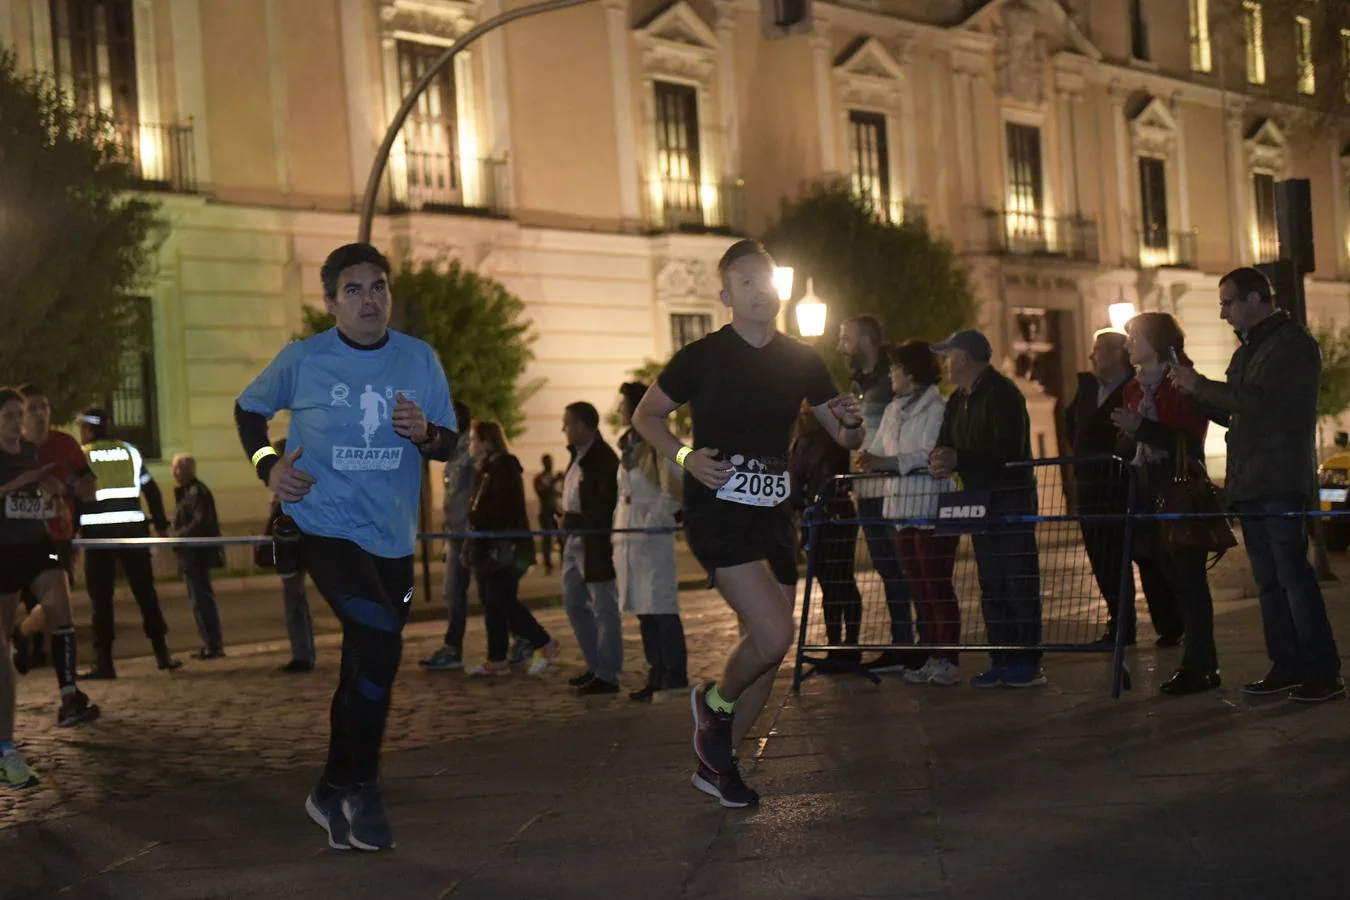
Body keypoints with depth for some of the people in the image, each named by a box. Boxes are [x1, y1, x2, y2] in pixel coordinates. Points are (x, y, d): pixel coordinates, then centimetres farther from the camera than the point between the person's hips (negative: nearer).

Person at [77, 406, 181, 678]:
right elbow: (152, 490, 12)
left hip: (98, 530, -3)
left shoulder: (80, 455, 3)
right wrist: (161, 525, 18)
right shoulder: (129, 451, 12)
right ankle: (162, 654, 5)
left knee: (101, 598, 1)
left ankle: (104, 662, -3)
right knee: (146, 592, 8)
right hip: (133, 528, 3)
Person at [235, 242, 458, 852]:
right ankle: (360, 791, -6)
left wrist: (425, 433, -18)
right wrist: (268, 466, -5)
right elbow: (249, 407, 11)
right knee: (380, 645, -22)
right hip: (322, 524, -4)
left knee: (364, 667, 12)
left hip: (391, 538, 4)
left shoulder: (419, 359, 1)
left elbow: (450, 443, 5)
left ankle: (333, 793, 30)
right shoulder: (302, 359, -5)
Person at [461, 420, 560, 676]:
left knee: (502, 602, -8)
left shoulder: (504, 468, -13)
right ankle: (497, 660, 11)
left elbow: (502, 511, -20)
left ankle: (545, 645, 3)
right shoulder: (485, 469, 17)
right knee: (492, 603, 8)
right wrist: (473, 546, 13)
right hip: (488, 547, 10)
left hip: (503, 548, -10)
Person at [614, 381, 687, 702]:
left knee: (661, 608, -7)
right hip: (629, 537, 9)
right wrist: (618, 533, 15)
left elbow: (673, 491, -15)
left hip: (653, 536, -9)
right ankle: (656, 678, 16)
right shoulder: (629, 446, 16)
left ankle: (675, 678, -3)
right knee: (643, 610, 10)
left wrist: (652, 521, -16)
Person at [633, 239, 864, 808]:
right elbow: (646, 414, 4)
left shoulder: (800, 361, 6)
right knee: (774, 633, -21)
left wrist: (851, 422, -12)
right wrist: (685, 456, -13)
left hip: (773, 516, 6)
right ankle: (715, 701, 10)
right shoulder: (701, 357, -7)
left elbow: (846, 440, 12)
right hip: (716, 513, -6)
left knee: (767, 654, 9)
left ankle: (716, 762, 26)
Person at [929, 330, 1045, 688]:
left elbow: (1008, 451, -23)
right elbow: (946, 444, 15)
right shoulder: (958, 401, 16)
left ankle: (1027, 663, -6)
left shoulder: (1001, 394, -14)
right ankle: (1001, 660, 14)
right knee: (991, 584, 9)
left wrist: (958, 459, -24)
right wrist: (940, 460, -9)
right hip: (981, 502, 9)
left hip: (1012, 500, -9)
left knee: (1018, 581, -8)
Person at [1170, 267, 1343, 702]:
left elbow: (1257, 401, -21)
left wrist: (1200, 385, -13)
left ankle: (1323, 673, -8)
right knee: (1269, 580, 9)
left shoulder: (1292, 344, -9)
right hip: (1250, 484, 9)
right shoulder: (1248, 350, 20)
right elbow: (1232, 412, 22)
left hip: (1281, 482, -9)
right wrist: (1197, 391, 5)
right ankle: (1287, 666, 13)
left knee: (1292, 575, -11)